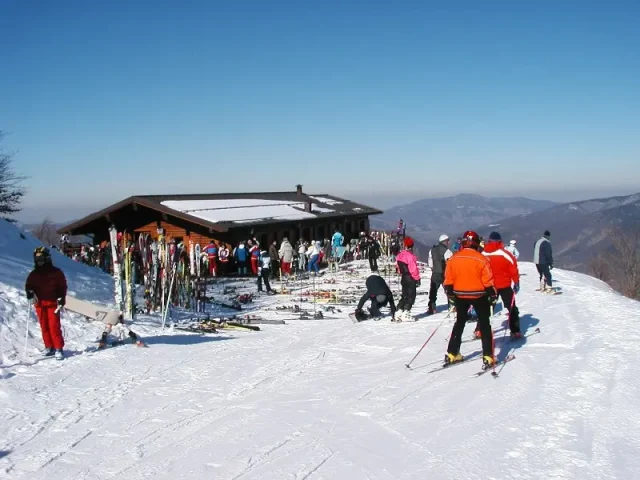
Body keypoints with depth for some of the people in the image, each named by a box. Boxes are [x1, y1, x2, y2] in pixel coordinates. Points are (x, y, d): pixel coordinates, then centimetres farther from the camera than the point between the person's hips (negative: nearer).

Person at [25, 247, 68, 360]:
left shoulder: (56, 272, 2)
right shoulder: (33, 274, 13)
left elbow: (63, 286, 3)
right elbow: (29, 285, 15)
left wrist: (61, 298, -7)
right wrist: (29, 291, -7)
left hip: (52, 303, -4)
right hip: (40, 303, 4)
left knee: (54, 326, -10)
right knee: (44, 326, 5)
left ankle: (58, 348, -5)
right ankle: (49, 347, 14)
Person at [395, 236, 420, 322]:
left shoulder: (400, 255, 6)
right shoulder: (410, 255, -19)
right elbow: (413, 269, -18)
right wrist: (417, 279, -11)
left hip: (403, 278, 8)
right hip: (411, 279, -8)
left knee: (405, 295, 15)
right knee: (411, 296, -1)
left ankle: (399, 312, 10)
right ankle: (406, 313, -5)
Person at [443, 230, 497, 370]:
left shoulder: (453, 258, -2)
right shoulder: (481, 259, -14)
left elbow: (448, 279, 3)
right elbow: (488, 281, -12)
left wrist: (450, 293, 15)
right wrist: (493, 295, -2)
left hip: (460, 295, 3)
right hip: (479, 296, -3)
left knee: (459, 323, 18)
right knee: (484, 324, 8)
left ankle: (451, 354, 17)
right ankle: (488, 357, 3)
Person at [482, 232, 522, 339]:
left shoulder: (483, 255, -3)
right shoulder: (506, 254, -12)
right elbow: (513, 270, -8)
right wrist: (516, 283, 4)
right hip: (504, 285, -3)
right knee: (512, 308, 7)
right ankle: (515, 332, 3)